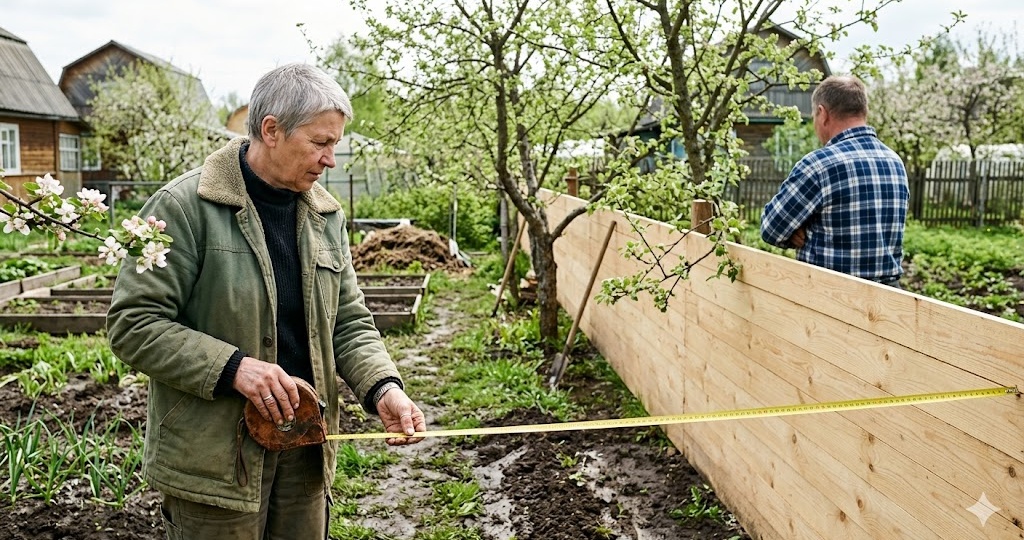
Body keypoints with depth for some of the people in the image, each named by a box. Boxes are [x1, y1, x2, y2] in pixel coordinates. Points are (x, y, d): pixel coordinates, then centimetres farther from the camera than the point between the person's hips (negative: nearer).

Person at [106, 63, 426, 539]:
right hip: (214, 455, -5)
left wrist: (383, 387, -9)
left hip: (305, 445, 6)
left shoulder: (325, 215, 6)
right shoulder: (184, 207, -13)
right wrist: (232, 366, -24)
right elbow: (132, 324, -14)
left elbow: (349, 322, 8)